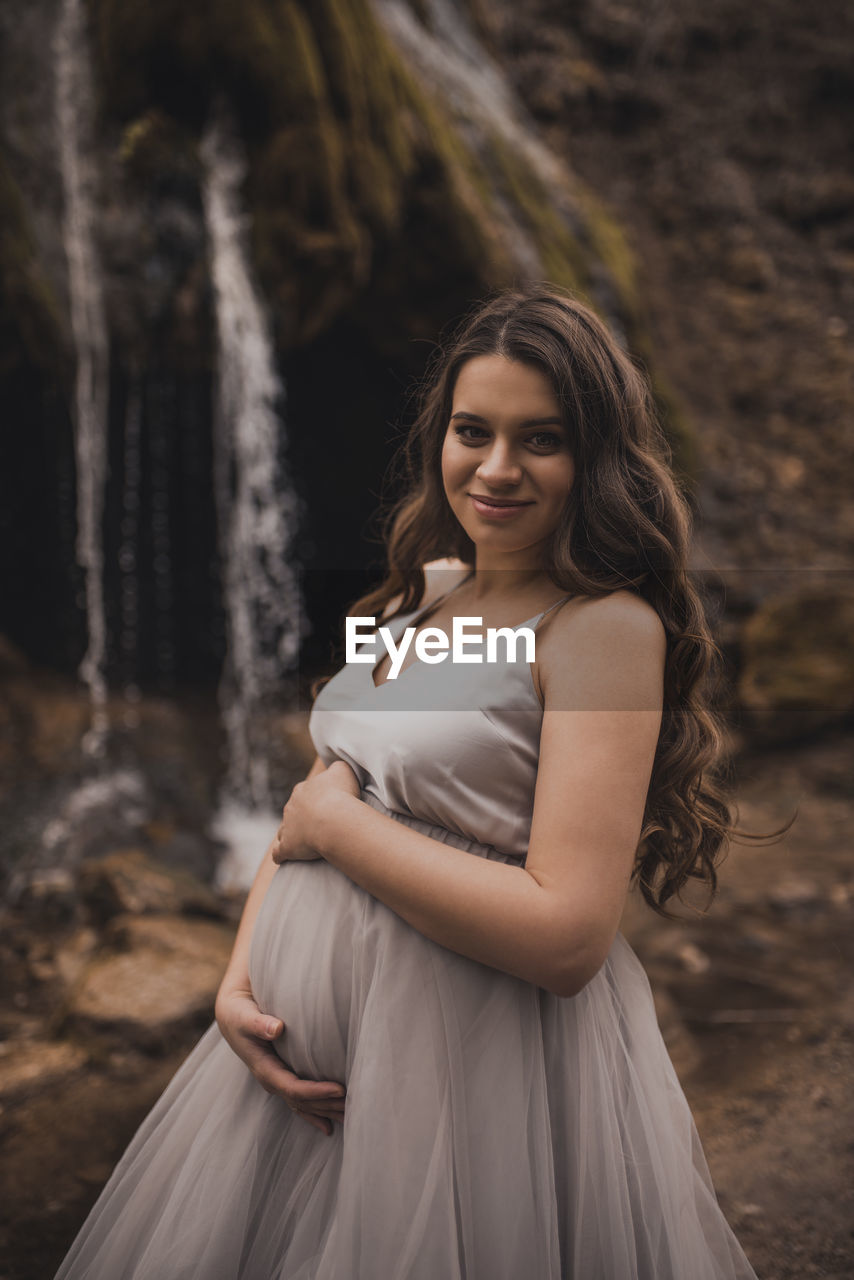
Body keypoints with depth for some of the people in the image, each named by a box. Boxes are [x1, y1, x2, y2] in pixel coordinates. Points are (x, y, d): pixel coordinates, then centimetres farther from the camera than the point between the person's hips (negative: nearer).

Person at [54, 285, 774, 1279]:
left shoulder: (606, 627, -16)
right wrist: (237, 980, -7)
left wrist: (336, 824, -16)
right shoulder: (416, 592, 6)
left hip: (480, 1063, -7)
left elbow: (566, 934, -24)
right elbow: (311, 805, 10)